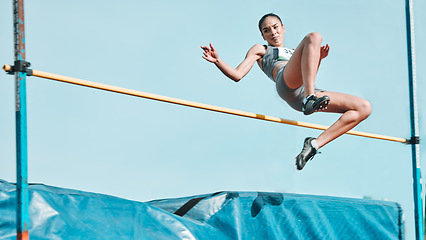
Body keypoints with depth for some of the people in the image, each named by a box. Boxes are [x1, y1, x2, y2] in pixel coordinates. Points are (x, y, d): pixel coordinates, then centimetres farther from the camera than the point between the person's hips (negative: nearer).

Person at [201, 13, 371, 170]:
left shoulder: (293, 53, 43)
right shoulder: (260, 50, 28)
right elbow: (237, 75, 14)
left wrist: (318, 59, 16)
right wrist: (217, 61, -3)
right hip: (286, 82, -6)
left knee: (364, 108, -5)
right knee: (313, 37, -24)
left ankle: (315, 143, -15)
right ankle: (310, 100, -43)